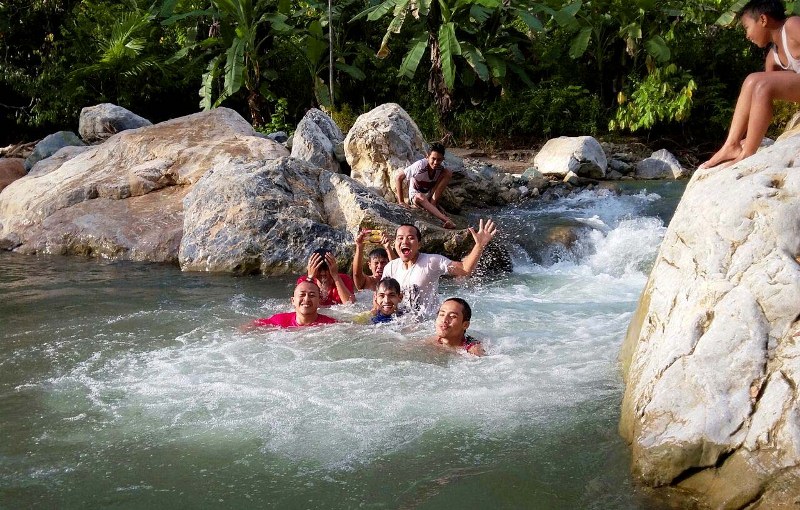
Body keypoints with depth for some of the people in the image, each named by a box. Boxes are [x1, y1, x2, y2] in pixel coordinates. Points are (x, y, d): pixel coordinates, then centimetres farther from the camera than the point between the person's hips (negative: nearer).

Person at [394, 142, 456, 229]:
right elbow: (398, 177, -25)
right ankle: (445, 219, -54)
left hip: (431, 196, 4)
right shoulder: (420, 166, -27)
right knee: (420, 197, -42)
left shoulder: (441, 168, -16)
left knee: (448, 173, -16)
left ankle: (433, 204, -20)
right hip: (415, 195, -4)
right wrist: (401, 202, -24)